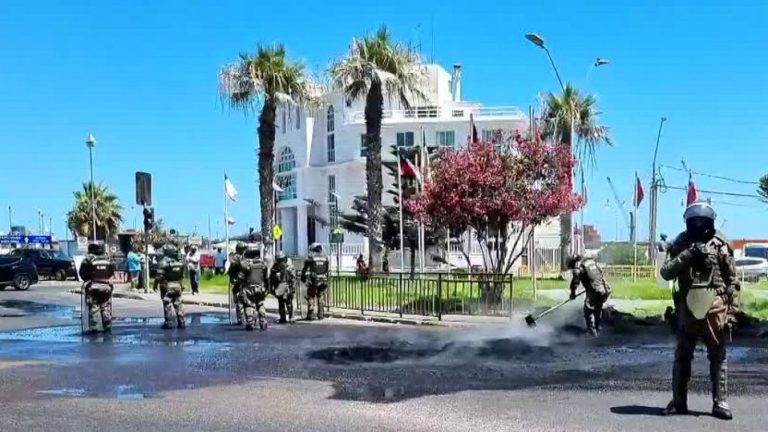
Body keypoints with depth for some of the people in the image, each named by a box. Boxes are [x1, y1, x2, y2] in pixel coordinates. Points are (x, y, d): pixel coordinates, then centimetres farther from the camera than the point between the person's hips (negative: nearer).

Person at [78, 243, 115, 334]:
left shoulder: (88, 259, -6)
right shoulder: (107, 258, 7)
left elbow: (82, 273, -4)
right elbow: (112, 272, 10)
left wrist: (87, 280, 12)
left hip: (93, 287, -3)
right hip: (106, 286, 4)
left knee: (93, 308, 3)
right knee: (106, 308, 11)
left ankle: (92, 327, 1)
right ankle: (108, 327, 13)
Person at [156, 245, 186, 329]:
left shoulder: (163, 262, -12)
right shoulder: (179, 262, 7)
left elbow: (160, 276, -14)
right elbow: (182, 275, 11)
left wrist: (156, 284, -3)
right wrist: (181, 285, 19)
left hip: (167, 286, -6)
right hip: (178, 286, 6)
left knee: (167, 305, 0)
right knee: (178, 304, 11)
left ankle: (169, 323, 0)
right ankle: (181, 322, 12)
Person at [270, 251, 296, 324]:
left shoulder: (289, 267, -2)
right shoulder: (274, 267, 7)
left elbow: (293, 278, -3)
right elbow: (271, 279, 13)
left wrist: (293, 287, -8)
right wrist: (272, 287, 8)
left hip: (287, 288, -3)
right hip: (279, 288, 3)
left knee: (289, 303, -5)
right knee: (281, 304, 7)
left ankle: (291, 318, 2)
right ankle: (282, 318, 14)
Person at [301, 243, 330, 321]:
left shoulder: (311, 258, -5)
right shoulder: (325, 257, 9)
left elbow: (305, 270, -4)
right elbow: (327, 270, 13)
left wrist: (303, 279, 6)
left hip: (313, 281, -4)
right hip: (323, 281, 4)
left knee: (311, 297, 4)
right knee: (320, 297, 15)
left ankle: (310, 315, 1)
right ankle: (321, 314, 15)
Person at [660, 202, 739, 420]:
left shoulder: (720, 245, 0)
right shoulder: (680, 244, 4)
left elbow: (733, 281, 1)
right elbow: (665, 272, -8)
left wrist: (732, 310, -5)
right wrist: (688, 254, -18)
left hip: (715, 308, -1)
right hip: (687, 309, 2)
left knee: (718, 358, 6)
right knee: (682, 357, 8)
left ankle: (720, 403, 14)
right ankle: (678, 402, 18)